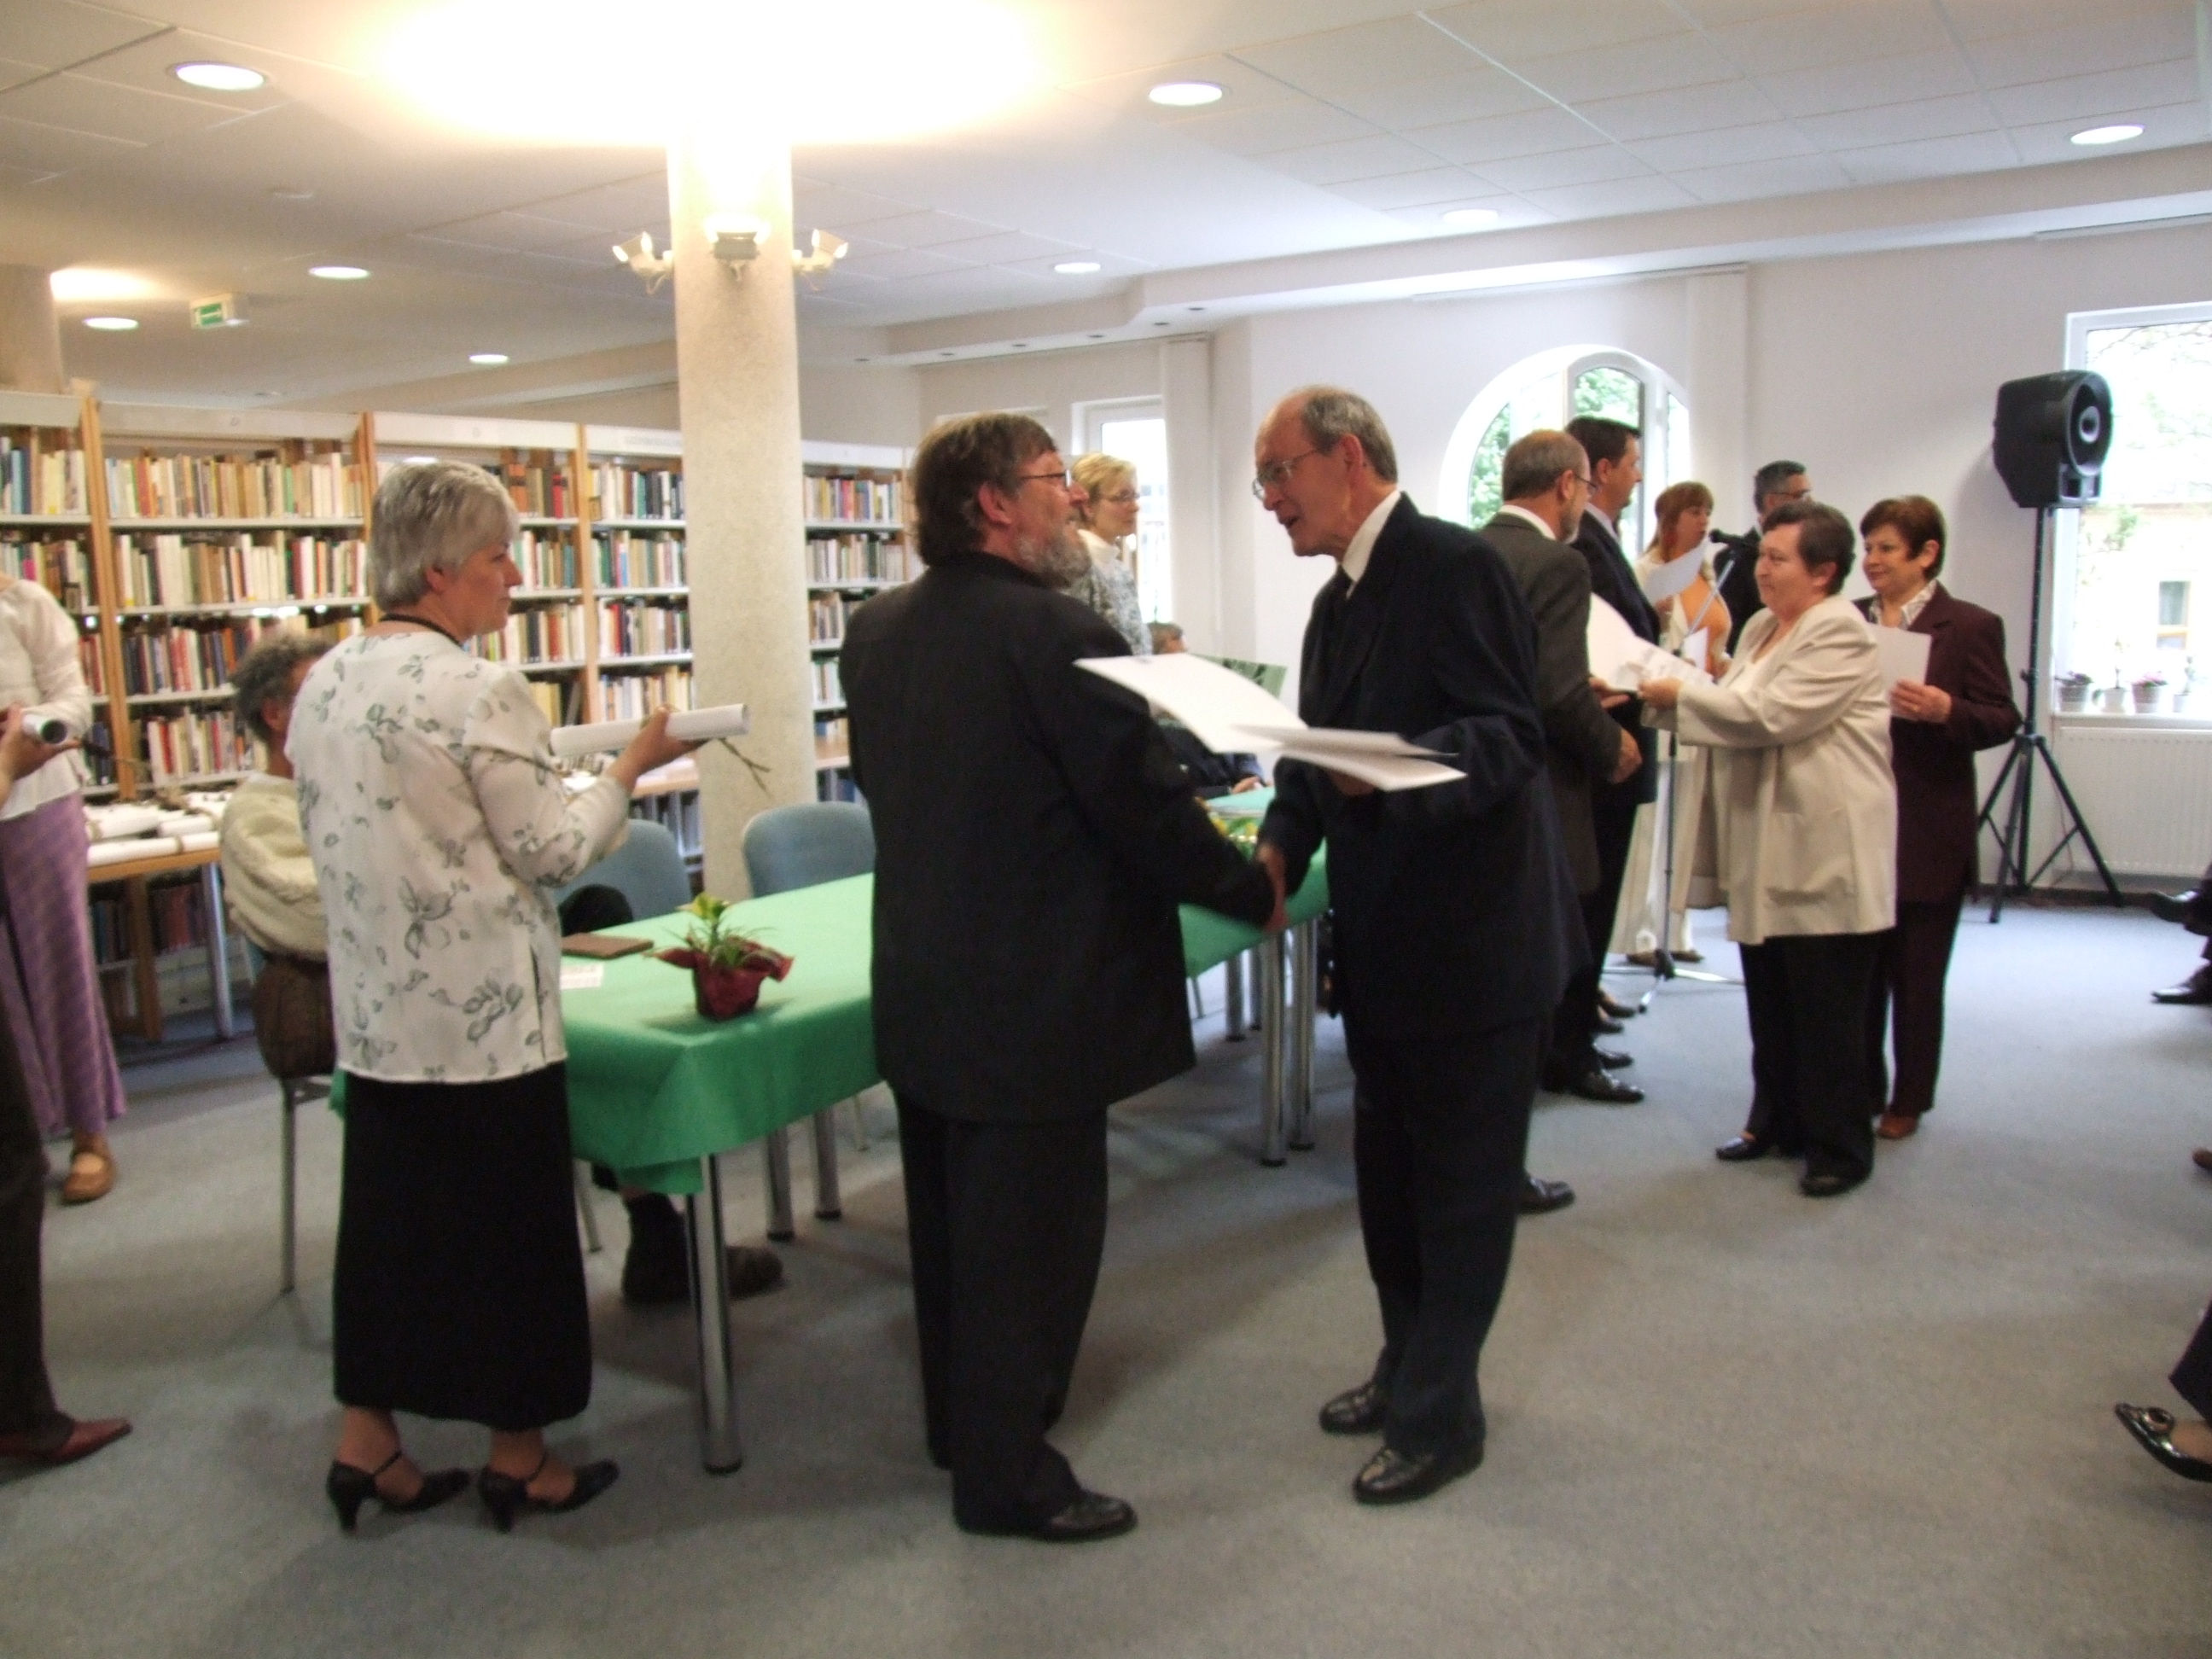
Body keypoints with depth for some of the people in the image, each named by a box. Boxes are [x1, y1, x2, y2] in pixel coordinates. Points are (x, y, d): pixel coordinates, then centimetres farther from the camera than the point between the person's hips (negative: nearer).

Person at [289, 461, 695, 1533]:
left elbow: (339, 837, 15)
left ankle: (368, 1444, 27)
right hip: (483, 1012, -7)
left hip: (374, 1008, 7)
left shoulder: (324, 684, 6)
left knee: (389, 1212, 17)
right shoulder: (480, 694, -18)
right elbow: (552, 850, -13)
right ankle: (518, 1457, 21)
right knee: (506, 1222, 6)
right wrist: (632, 767, -1)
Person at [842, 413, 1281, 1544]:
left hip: (918, 992, 9)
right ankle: (1008, 1477, 21)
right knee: (1032, 1240, 7)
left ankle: (959, 1423, 40)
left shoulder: (875, 631, 3)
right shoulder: (1057, 635, -21)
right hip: (1035, 1001, -8)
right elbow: (1150, 809, -18)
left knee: (952, 1225, 22)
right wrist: (1259, 895, -3)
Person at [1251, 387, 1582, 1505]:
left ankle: (1440, 1416, 19)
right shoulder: (1339, 599, 13)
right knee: (1389, 1172, 19)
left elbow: (1512, 736, -23)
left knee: (1463, 1184, 5)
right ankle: (1409, 1369, 37)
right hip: (1385, 941, 9)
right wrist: (1278, 849, -4)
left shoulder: (1455, 567, -16)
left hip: (1475, 939, -9)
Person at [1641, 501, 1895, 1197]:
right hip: (1768, 852, 8)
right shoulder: (1761, 628, 14)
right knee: (1770, 1003, 15)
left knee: (1826, 1011, 1)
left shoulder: (1841, 636, -13)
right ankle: (1777, 1122, 27)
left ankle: (1841, 1147, 13)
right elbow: (1735, 715, 16)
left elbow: (1768, 715, -22)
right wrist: (1666, 697, 1)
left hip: (1825, 858, -8)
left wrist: (1679, 693, -13)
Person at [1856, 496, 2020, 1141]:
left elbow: (2003, 720, -8)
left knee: (1917, 974, 7)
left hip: (1929, 835, -4)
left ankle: (1909, 1100, 20)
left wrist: (1947, 710, -25)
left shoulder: (1970, 626, -4)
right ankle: (1859, 1090, 22)